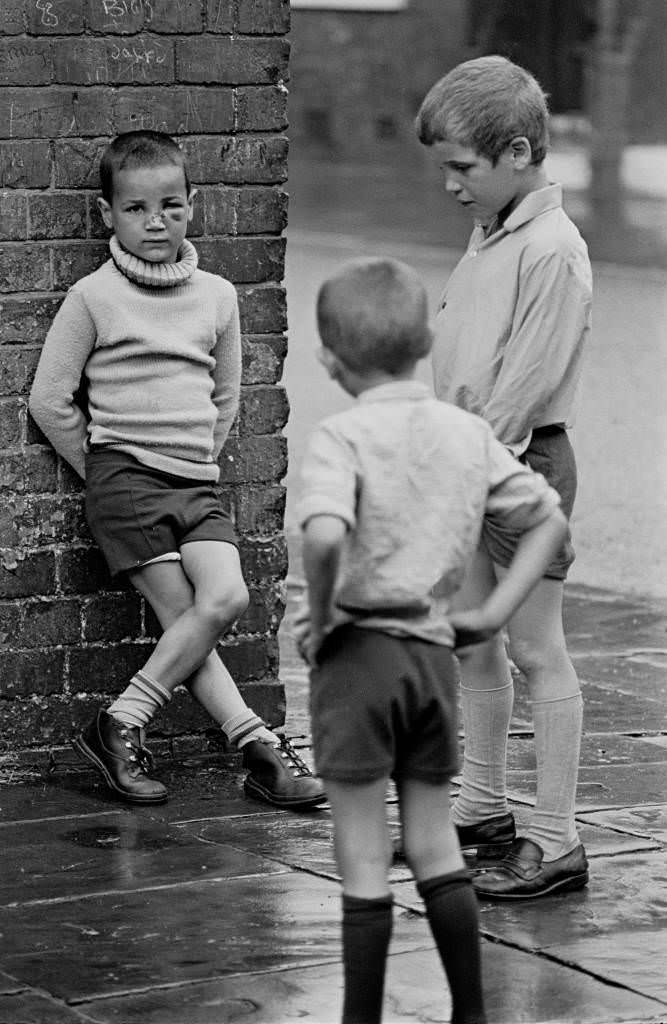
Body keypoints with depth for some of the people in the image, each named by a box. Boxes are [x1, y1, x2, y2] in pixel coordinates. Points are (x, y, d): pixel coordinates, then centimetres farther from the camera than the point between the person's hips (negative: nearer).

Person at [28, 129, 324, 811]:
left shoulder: (216, 297, 10)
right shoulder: (94, 297, -3)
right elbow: (49, 400, 0)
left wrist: (199, 459, 14)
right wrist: (103, 472, 3)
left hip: (197, 482, 4)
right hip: (124, 475, -4)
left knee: (224, 596, -17)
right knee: (195, 612, -15)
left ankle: (122, 723, -11)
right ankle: (256, 744, -8)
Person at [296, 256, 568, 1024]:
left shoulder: (341, 437, -12)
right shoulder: (468, 433, 5)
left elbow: (324, 534, -31)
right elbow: (548, 519, 12)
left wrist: (319, 613, -15)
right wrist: (493, 612, 10)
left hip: (358, 649, -5)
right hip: (436, 652, 5)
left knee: (362, 858, 3)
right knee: (434, 844, 16)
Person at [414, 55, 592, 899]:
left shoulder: (552, 250, -17)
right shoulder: (489, 235, 12)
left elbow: (529, 376, -20)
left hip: (525, 462, -9)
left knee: (536, 652, -4)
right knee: (472, 645, 16)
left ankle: (555, 844, 1)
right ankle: (482, 810, 30)